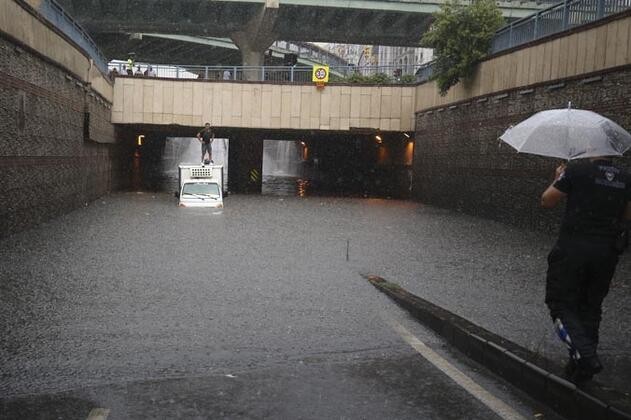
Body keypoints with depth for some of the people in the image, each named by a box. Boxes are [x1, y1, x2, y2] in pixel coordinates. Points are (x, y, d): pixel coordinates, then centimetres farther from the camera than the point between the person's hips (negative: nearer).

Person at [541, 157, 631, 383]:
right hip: (607, 252, 5)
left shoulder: (576, 170, -10)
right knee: (591, 307, 16)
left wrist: (558, 179, 14)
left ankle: (584, 355, -15)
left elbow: (547, 201, -3)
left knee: (561, 303, 4)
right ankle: (582, 368, 23)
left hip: (574, 247, -5)